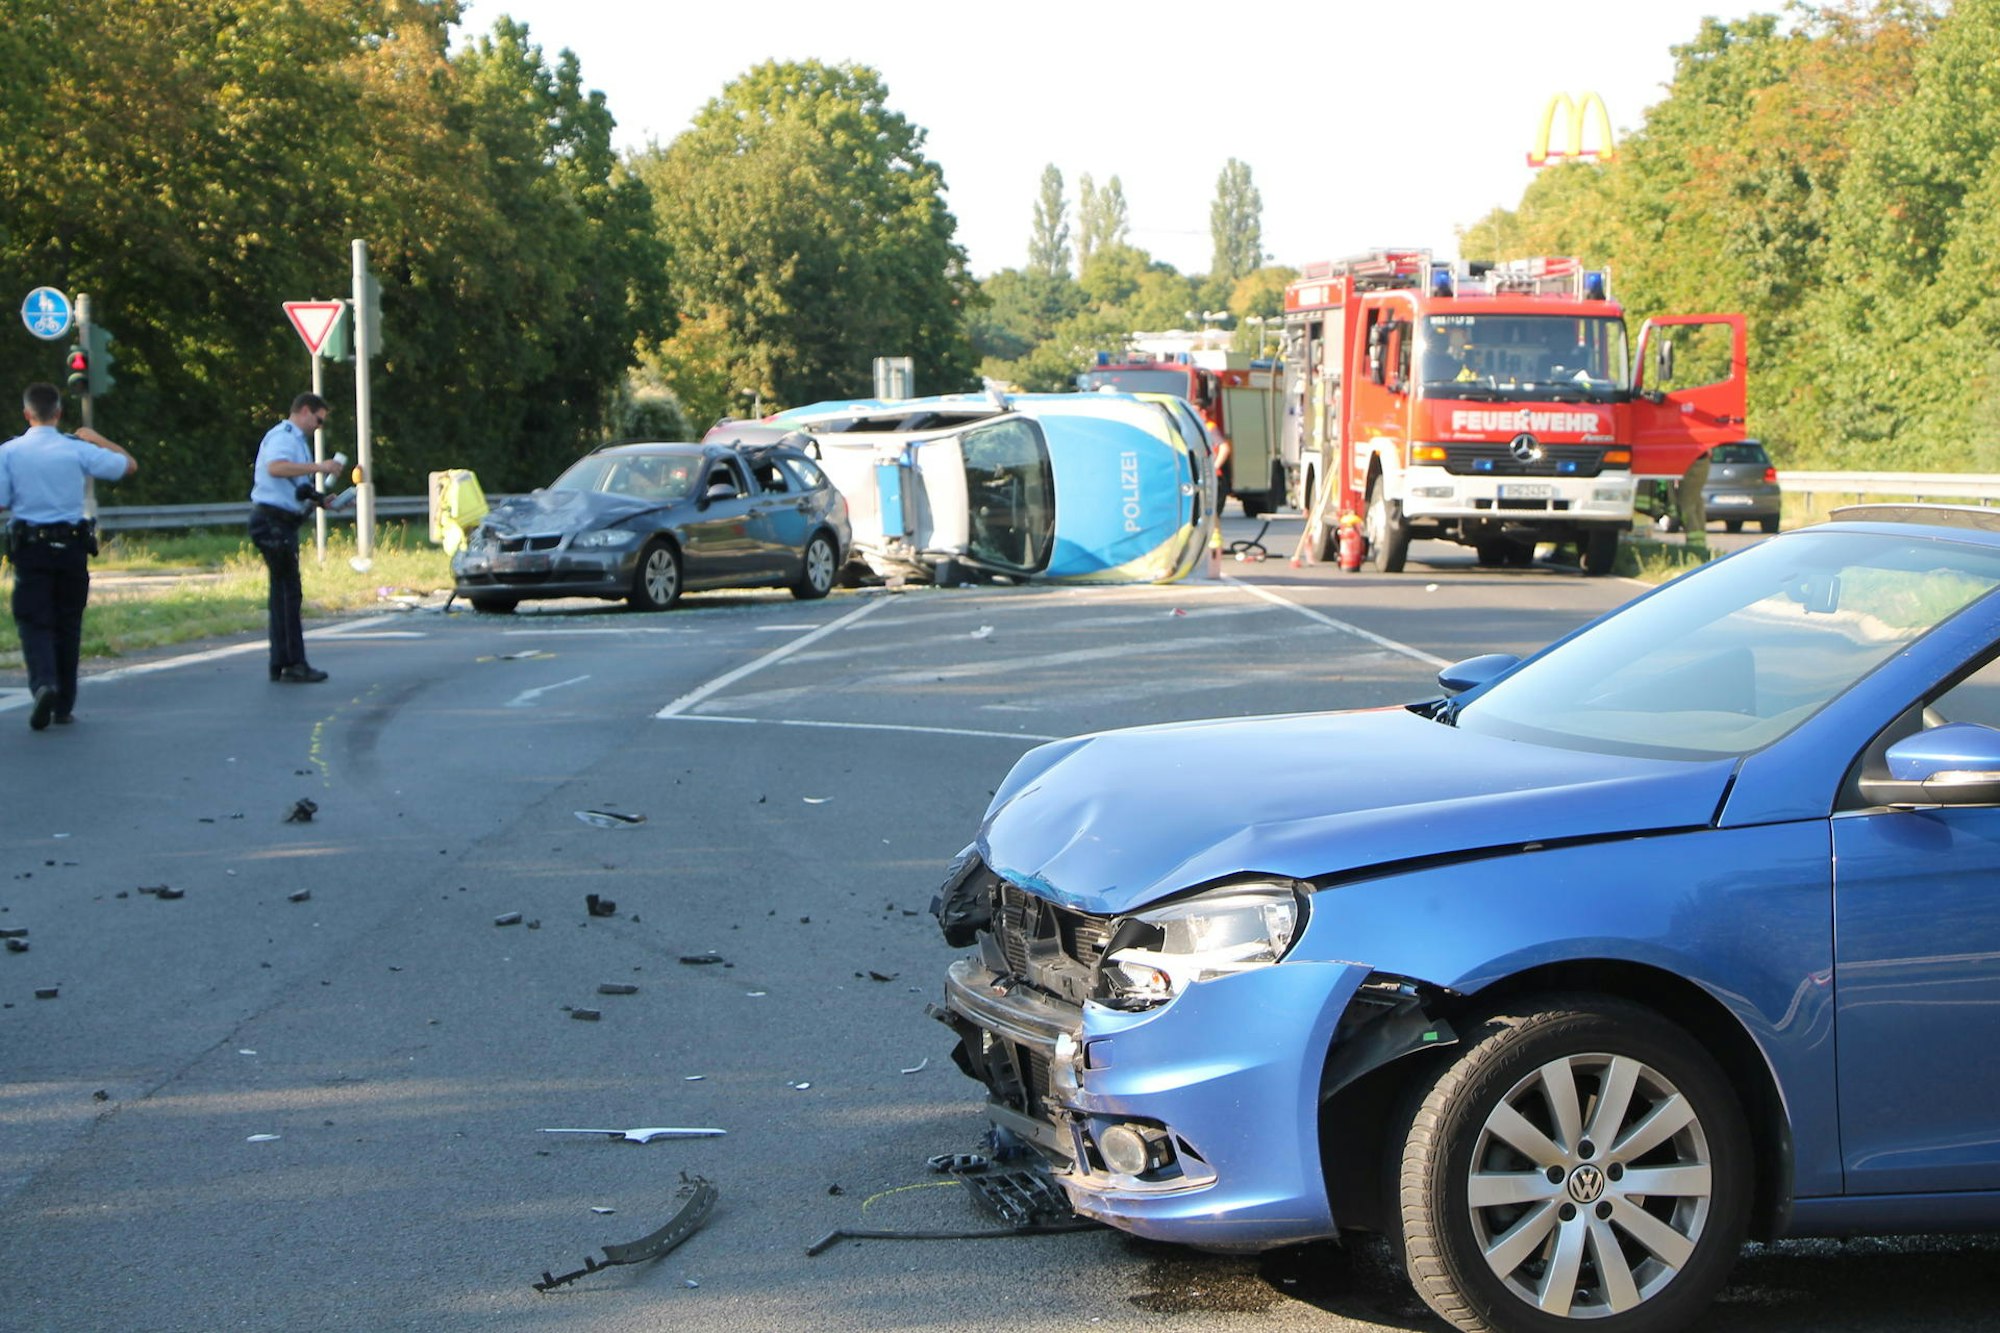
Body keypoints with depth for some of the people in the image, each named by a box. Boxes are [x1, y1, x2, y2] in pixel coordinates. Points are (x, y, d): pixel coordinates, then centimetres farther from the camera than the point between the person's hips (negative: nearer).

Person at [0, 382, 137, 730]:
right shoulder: (77, 450, -3)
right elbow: (129, 465, 4)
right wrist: (97, 439, 17)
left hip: (29, 547, -1)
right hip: (72, 545, 1)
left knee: (34, 621, 1)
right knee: (68, 623, 10)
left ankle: (43, 682, -26)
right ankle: (64, 706, 15)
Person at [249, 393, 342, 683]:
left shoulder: (296, 440, 22)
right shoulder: (282, 436, -9)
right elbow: (275, 467, -30)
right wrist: (317, 468, -28)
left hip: (284, 523, 11)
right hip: (272, 520, -11)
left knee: (285, 593, 12)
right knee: (288, 593, -9)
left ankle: (281, 664, 16)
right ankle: (293, 664, -6)